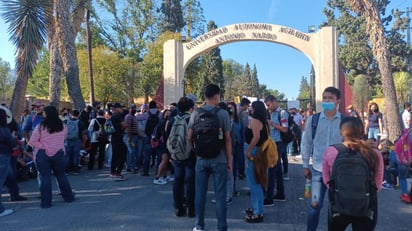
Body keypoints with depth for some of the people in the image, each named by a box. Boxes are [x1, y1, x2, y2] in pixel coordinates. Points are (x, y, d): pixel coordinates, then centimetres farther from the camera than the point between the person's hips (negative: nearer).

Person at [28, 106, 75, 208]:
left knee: (45, 177, 3)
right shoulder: (62, 126, -2)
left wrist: (43, 146, -3)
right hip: (58, 153, 3)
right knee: (61, 175, 15)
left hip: (43, 154, -3)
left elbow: (32, 142, -12)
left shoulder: (40, 127, -13)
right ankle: (68, 197, 23)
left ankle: (46, 202, 7)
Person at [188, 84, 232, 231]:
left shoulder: (196, 113, 0)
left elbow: (190, 137, 2)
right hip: (219, 160, -2)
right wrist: (229, 160, 1)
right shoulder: (223, 113, -7)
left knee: (200, 193, 12)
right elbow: (227, 139, -7)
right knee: (220, 195, 5)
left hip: (201, 159, 3)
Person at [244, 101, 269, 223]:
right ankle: (256, 208, 33)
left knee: (254, 183, -1)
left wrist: (247, 151, -24)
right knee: (256, 182, 20)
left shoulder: (254, 120, -16)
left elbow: (256, 137, -30)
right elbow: (266, 137, 14)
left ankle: (258, 213, 7)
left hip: (252, 152, -10)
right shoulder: (263, 121, 11)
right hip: (259, 152, 10)